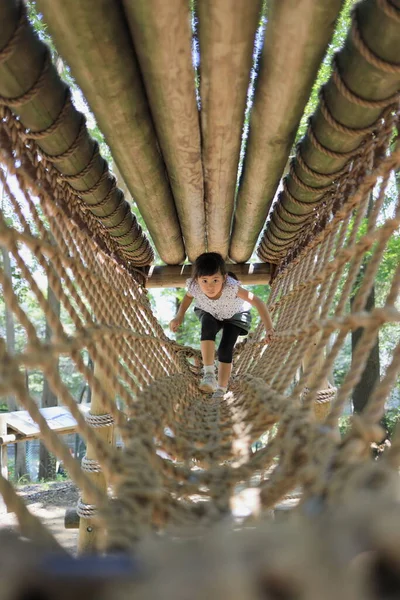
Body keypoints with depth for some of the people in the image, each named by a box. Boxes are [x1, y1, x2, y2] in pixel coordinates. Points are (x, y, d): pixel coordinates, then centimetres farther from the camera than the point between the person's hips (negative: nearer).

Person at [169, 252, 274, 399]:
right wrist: (179, 316, -21)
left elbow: (257, 302, -36)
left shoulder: (231, 287, -44)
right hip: (209, 313, 1)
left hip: (234, 315, -1)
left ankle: (220, 392, 2)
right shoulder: (195, 287, -34)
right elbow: (188, 296, -9)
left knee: (226, 349, -14)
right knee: (207, 326, -32)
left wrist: (269, 329, -41)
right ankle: (209, 374, -29)